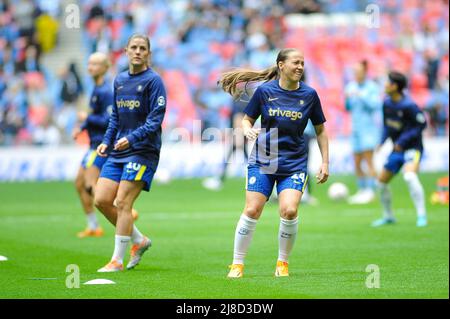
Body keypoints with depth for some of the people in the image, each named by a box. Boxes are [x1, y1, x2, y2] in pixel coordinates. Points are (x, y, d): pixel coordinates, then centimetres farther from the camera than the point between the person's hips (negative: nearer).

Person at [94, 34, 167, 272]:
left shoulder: (153, 80, -7)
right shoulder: (119, 80, 14)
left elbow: (156, 119, -14)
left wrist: (132, 138, -24)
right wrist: (107, 141, 10)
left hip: (143, 151, -7)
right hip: (118, 150, 7)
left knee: (122, 203, -11)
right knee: (101, 200, 0)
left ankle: (117, 260, -3)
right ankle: (139, 240, 17)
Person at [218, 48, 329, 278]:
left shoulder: (309, 94, -1)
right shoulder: (264, 91, -3)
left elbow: (320, 130, 8)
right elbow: (247, 119, 7)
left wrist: (325, 162, 5)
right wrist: (248, 129, -17)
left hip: (294, 164, 0)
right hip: (263, 161, 0)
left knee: (289, 211, -17)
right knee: (252, 211, -7)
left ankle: (282, 263, 4)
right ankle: (237, 264, 7)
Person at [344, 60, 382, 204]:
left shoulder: (372, 87, -5)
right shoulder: (351, 86, 11)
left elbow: (375, 104, -16)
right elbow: (348, 108, 15)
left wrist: (361, 95, -21)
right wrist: (347, 99, -5)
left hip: (369, 127, -6)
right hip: (356, 128, 6)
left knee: (368, 160, -14)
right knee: (357, 164, 6)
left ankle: (370, 191, -14)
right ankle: (362, 190, 16)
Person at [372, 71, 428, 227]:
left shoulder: (408, 105, -20)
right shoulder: (387, 103, 3)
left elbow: (422, 124, -16)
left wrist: (403, 140, -20)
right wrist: (383, 141, 1)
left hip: (412, 148, -8)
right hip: (397, 150, 8)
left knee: (409, 176, -33)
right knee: (381, 182, 10)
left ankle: (421, 215, -26)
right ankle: (388, 216, 30)